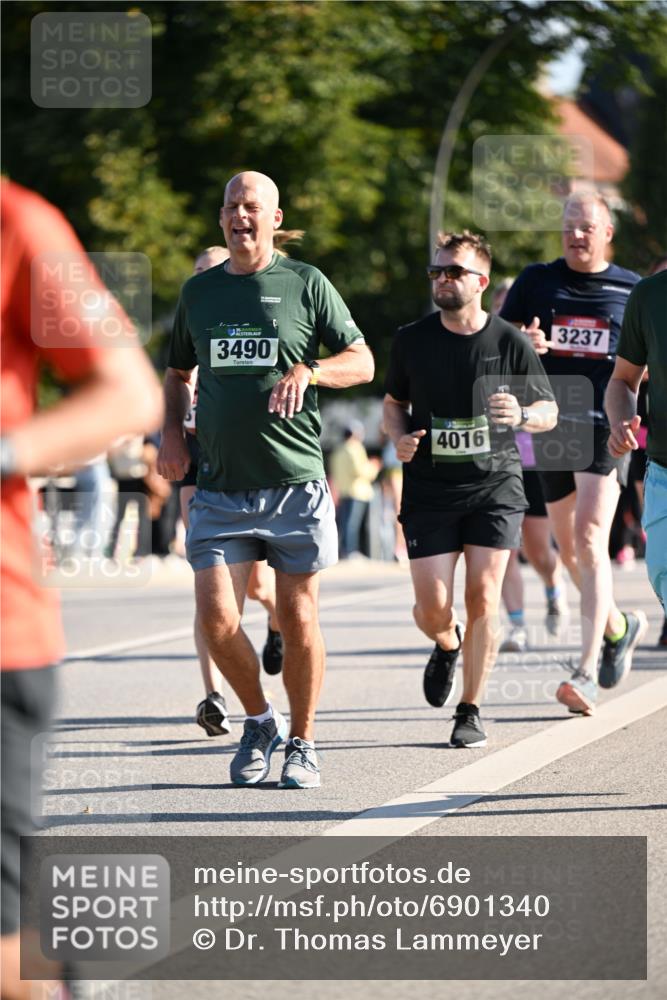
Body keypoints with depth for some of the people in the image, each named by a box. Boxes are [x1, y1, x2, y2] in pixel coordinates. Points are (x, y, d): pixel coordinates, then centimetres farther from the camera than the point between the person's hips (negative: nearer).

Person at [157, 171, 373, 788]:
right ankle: (259, 721, 15)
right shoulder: (199, 291, 13)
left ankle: (302, 743, 17)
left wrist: (308, 371, -16)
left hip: (295, 482, -2)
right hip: (220, 488, 2)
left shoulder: (305, 284, 3)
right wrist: (172, 430, 8)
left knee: (298, 617, 2)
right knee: (216, 618, -8)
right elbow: (179, 371, 25)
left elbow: (362, 362, 3)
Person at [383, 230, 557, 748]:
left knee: (483, 597, -9)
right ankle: (447, 645, 33)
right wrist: (400, 438, -5)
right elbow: (394, 403, 16)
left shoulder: (510, 342, -3)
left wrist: (521, 415, -17)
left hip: (495, 485, -1)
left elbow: (549, 411, 6)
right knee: (432, 607, -5)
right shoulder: (411, 341, 1)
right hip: (429, 489, 1)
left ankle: (470, 711, 4)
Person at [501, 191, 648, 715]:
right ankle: (619, 626, 39)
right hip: (551, 426, 3)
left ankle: (587, 672, -22)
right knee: (568, 546, 12)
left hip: (605, 429, -3)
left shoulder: (632, 289, 6)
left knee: (589, 538, -17)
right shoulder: (537, 280, 8)